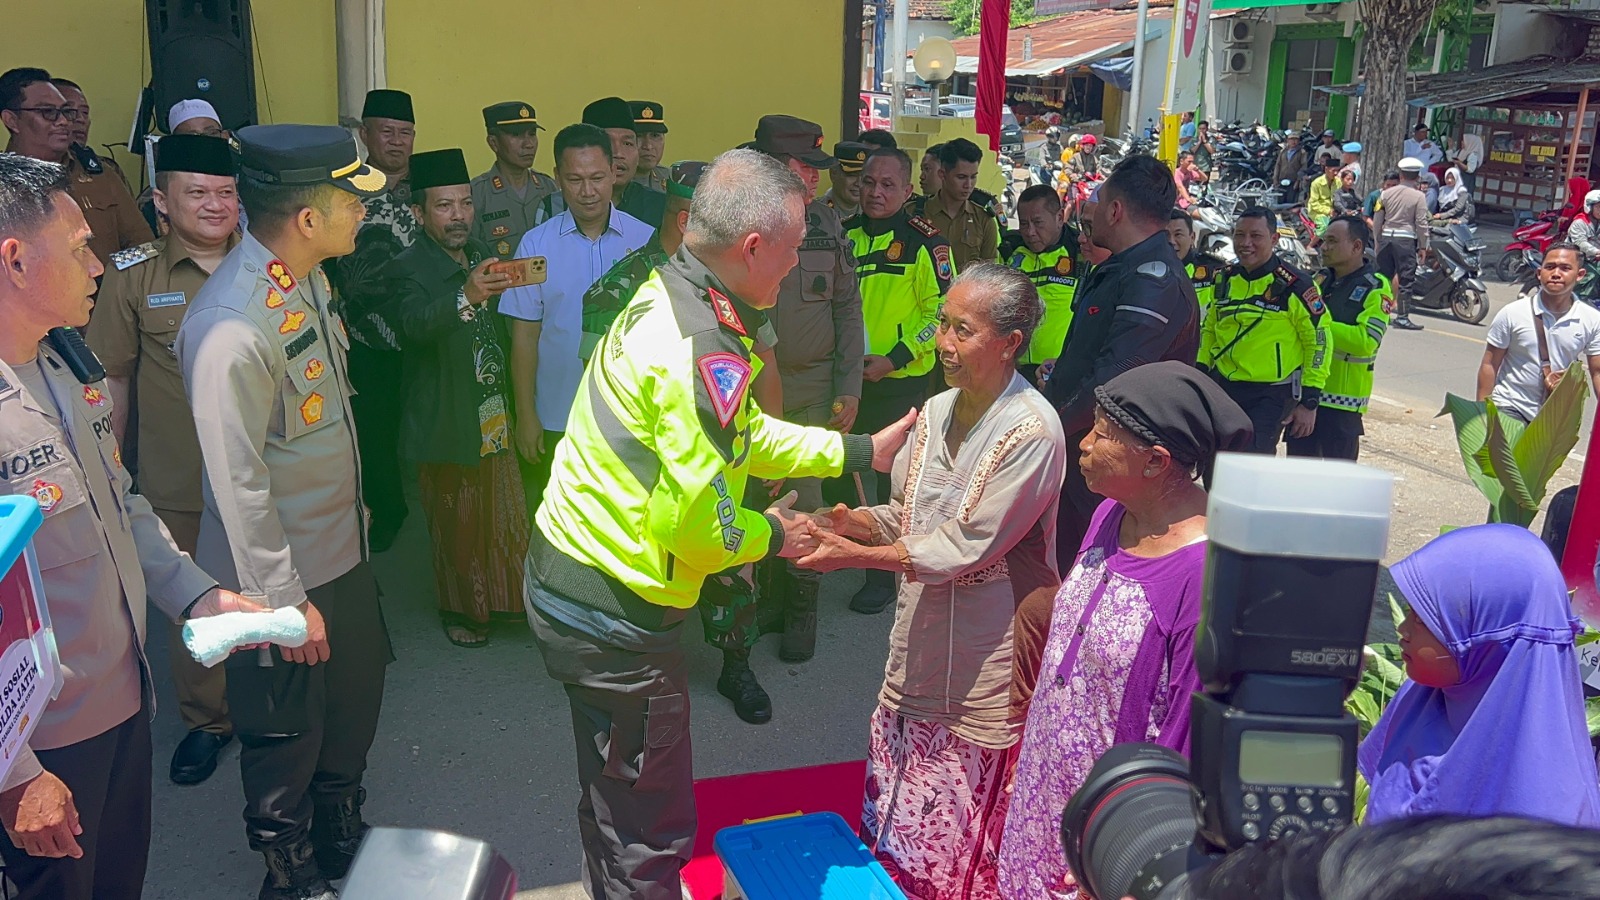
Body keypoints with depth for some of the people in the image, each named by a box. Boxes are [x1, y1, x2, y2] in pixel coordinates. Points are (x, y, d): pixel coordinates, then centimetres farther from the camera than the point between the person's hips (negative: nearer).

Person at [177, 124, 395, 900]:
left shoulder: (307, 278, -1)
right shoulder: (233, 329, -30)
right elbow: (238, 485, -25)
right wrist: (286, 601, -18)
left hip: (341, 551, 9)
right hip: (283, 577, -8)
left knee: (354, 705, 25)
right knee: (287, 736, 14)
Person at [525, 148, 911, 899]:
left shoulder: (665, 296, 5)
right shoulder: (704, 351, -25)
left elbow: (742, 435, 15)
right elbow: (698, 522, -24)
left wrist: (861, 451, 17)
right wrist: (771, 535, -5)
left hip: (567, 570, 10)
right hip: (613, 610, -10)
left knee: (615, 797, 28)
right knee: (650, 834, 8)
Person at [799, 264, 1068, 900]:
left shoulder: (1032, 431, -18)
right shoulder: (937, 410, 5)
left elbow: (967, 547, -20)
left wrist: (858, 555, -19)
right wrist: (847, 521, -9)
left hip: (984, 658, -7)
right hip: (920, 645, 7)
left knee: (958, 844, 6)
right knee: (897, 822, 16)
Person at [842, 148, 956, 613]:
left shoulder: (925, 241, -10)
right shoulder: (845, 234, 7)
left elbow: (942, 310, -12)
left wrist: (893, 358, -17)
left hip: (899, 382, -5)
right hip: (846, 378, 5)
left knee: (895, 476, 4)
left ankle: (885, 575, 16)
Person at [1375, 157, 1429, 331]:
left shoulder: (1386, 193, 5)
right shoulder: (1418, 196, -5)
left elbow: (1377, 220, 7)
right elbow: (1421, 223, -6)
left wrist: (1378, 239, 17)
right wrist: (1423, 246, 1)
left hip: (1386, 237, 4)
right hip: (1406, 239, -4)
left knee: (1383, 276, 13)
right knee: (1406, 279, -1)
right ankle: (1402, 317, -3)